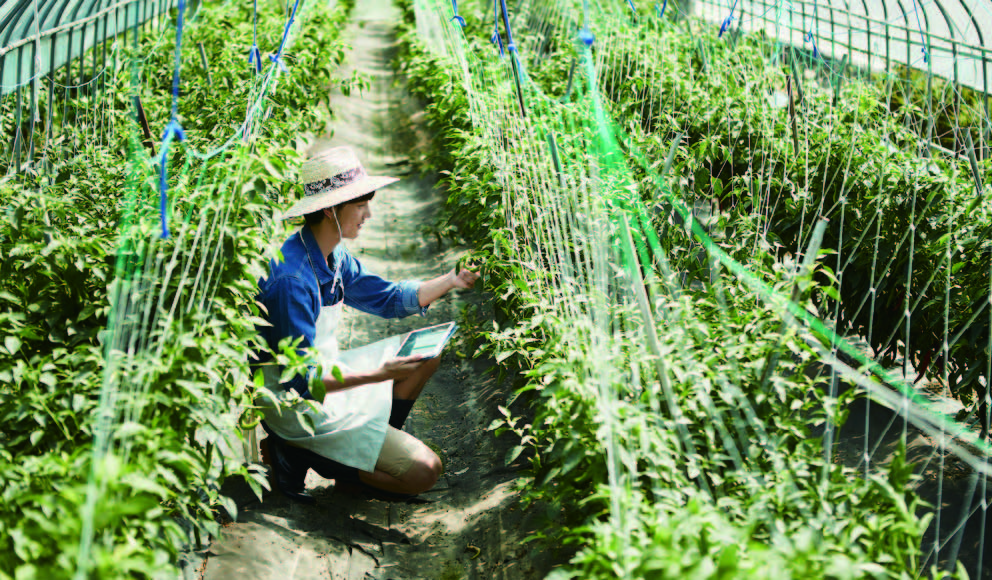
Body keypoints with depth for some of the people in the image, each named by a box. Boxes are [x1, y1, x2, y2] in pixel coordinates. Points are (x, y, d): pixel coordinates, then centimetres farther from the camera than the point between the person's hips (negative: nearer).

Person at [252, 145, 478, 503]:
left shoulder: (333, 257, 2)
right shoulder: (292, 279, -28)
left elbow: (389, 298, 15)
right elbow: (301, 382, -28)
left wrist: (452, 281, 3)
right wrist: (380, 374, -31)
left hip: (322, 374, 10)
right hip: (299, 404, -10)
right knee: (423, 472, -13)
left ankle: (374, 444, 12)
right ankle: (303, 454, -5)